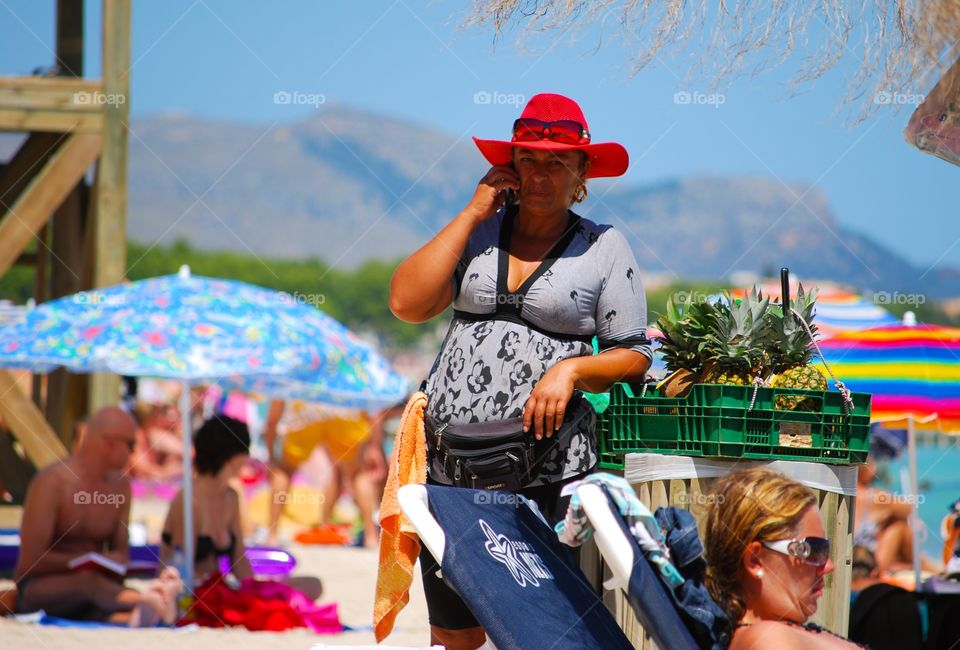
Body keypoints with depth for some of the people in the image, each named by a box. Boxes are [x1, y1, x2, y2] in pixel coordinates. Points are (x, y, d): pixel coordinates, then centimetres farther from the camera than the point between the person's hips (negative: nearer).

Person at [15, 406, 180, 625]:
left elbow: (121, 550, 13)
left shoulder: (120, 485, 9)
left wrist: (117, 562, -12)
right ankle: (148, 600, -69)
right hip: (39, 589, -6)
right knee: (88, 582, -41)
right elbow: (31, 561, -15)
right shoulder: (52, 482, -12)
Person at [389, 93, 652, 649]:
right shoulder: (477, 229, 12)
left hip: (546, 476, -3)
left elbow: (634, 358, 5)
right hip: (451, 468, 3)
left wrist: (571, 369, -14)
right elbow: (408, 304, -2)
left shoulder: (604, 248, 6)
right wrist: (473, 214, -1)